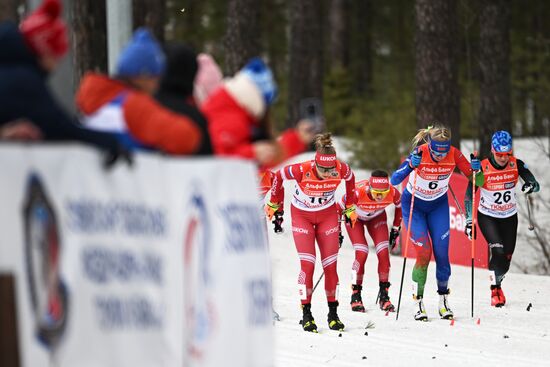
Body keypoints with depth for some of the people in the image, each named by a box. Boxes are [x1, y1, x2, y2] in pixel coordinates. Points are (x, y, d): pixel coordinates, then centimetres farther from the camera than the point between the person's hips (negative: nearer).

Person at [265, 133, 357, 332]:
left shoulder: (342, 170, -26)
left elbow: (350, 179, 0)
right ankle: (306, 314, -3)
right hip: (302, 215, -2)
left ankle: (333, 313, 11)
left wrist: (350, 207, 8)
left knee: (330, 265, 0)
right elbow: (279, 176, -12)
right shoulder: (302, 170, -33)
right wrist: (274, 204, 1)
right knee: (308, 264, -12)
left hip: (327, 215, 2)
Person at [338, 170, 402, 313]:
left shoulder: (392, 193, -33)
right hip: (354, 216, -3)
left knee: (383, 253, -12)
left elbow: (400, 206, -7)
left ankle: (384, 297, 0)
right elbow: (339, 208, -22)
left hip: (377, 217, 3)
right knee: (362, 253, -19)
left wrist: (396, 229, 0)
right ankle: (356, 297, -5)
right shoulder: (358, 192, -41)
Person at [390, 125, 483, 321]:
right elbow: (394, 181, -34)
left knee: (442, 253, -4)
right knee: (424, 253, -14)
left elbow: (477, 181, -15)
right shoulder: (419, 153, -29)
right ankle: (418, 303, -4)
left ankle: (443, 300, 13)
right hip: (414, 205, -3)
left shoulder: (454, 154, -21)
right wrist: (410, 165, -51)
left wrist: (476, 170, -37)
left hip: (438, 205, 3)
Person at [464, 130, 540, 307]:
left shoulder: (516, 165, -15)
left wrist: (531, 186, -44)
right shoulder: (482, 168, -20)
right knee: (497, 250, -22)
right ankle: (495, 289, -3)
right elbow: (469, 196, -15)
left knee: (507, 257, 6)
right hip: (487, 216, -3)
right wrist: (469, 221, -21)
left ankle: (498, 281, 37)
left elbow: (535, 185, -19)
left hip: (509, 216, 3)